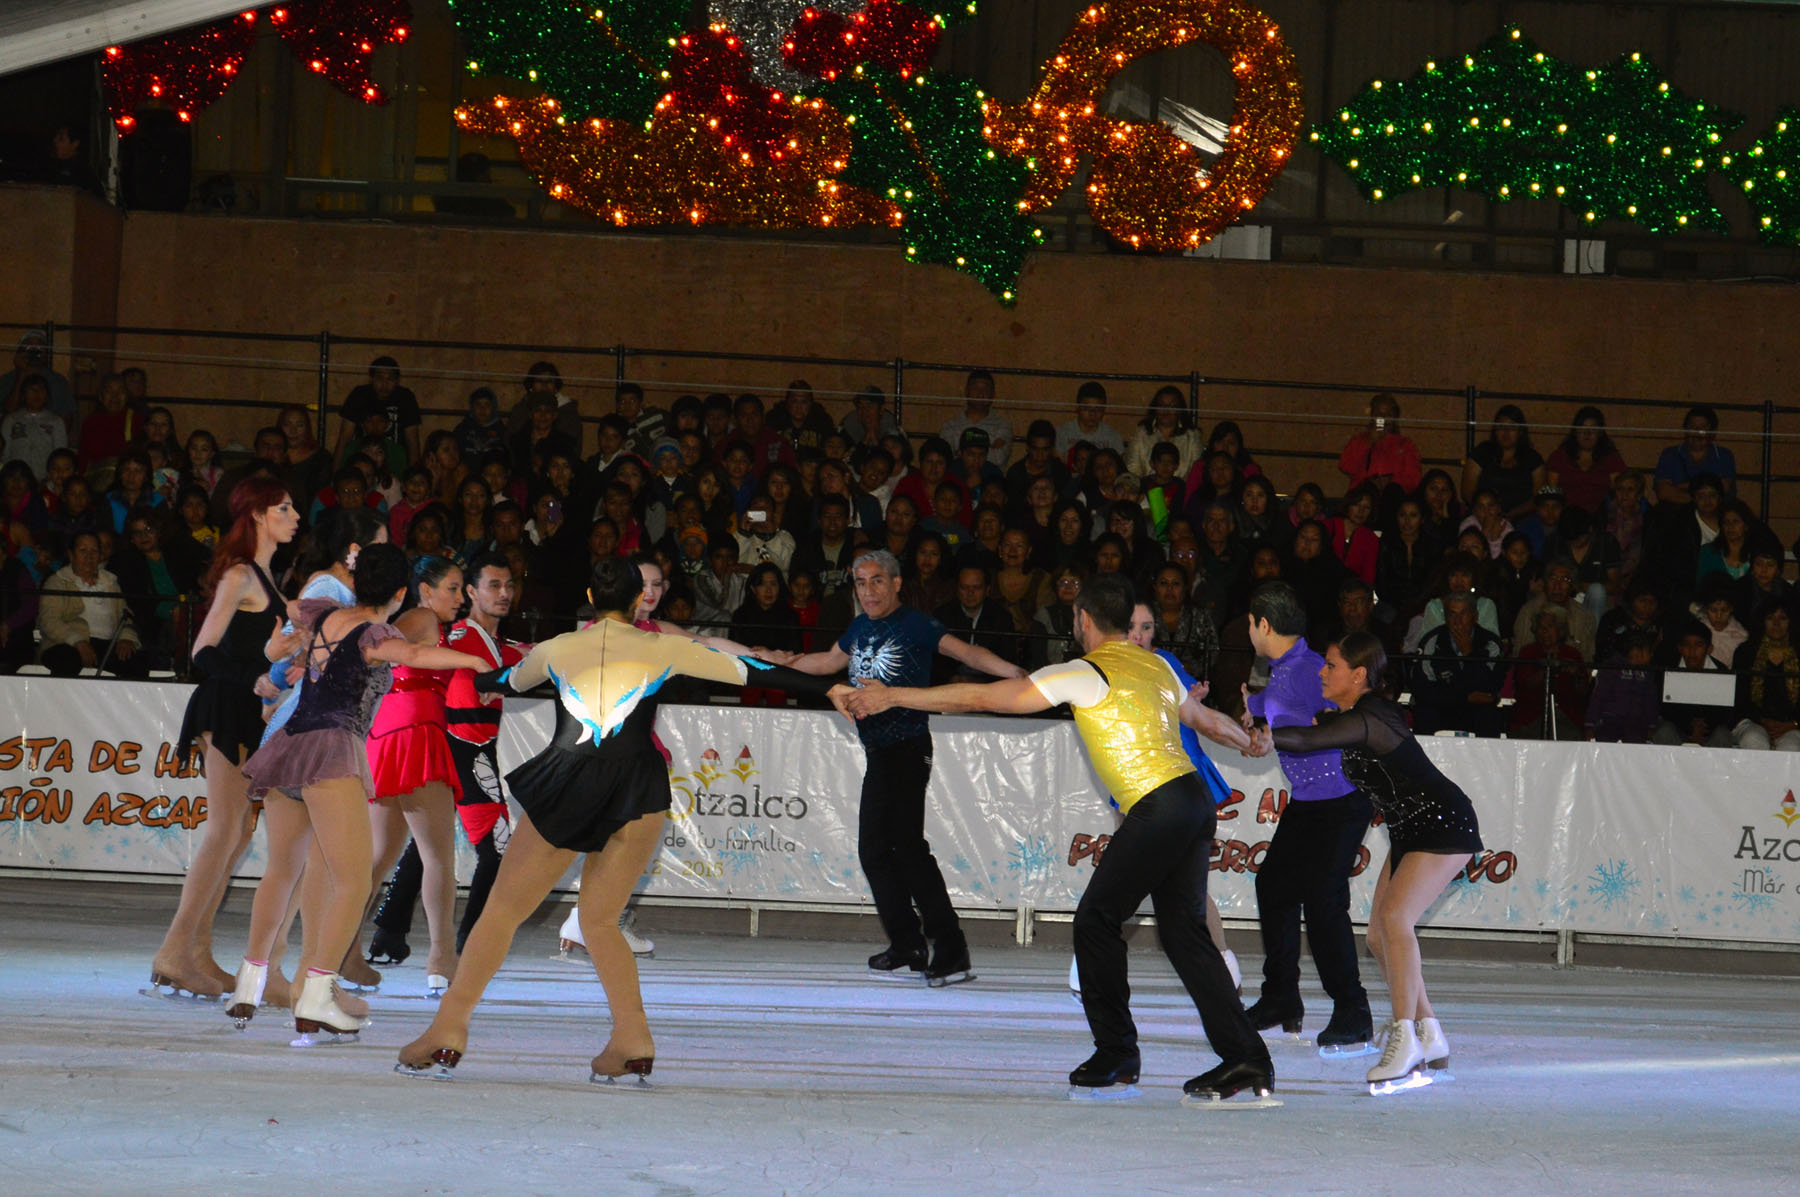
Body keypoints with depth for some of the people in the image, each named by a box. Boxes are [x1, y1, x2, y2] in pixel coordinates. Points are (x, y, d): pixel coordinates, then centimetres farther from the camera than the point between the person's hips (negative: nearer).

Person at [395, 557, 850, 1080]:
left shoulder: (557, 649, 13)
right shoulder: (662, 649, 9)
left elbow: (509, 680, 34)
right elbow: (748, 670, 15)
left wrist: (471, 682, 58)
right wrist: (827, 687, 24)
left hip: (566, 790, -1)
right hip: (637, 793, 1)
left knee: (503, 910, 6)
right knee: (599, 921, 11)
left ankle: (448, 1030, 0)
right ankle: (632, 1038, -4)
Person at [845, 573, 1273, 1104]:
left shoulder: (1085, 673, -3)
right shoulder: (1156, 666, 19)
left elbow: (982, 697, -2)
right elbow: (1206, 720, 37)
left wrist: (893, 696, 4)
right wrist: (1249, 741, 60)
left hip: (1157, 808, -8)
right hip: (1195, 799, 8)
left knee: (1096, 920, 4)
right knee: (1184, 929, 10)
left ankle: (1116, 1053, 6)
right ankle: (1246, 1056, 5)